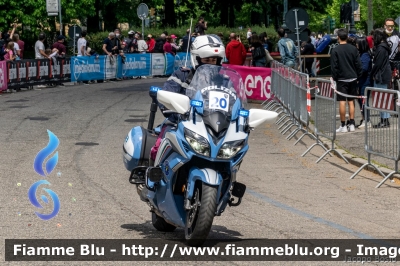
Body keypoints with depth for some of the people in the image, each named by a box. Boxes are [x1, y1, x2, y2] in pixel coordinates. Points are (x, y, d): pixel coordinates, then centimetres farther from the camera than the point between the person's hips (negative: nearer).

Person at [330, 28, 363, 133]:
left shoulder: (335, 50, -9)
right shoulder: (353, 49, 0)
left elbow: (334, 67, -8)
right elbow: (358, 64, 3)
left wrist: (334, 78, 2)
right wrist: (358, 76, 12)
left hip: (341, 79, -4)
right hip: (353, 78, 4)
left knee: (342, 102, -2)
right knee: (351, 101, 10)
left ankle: (343, 125, -1)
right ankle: (352, 124, 9)